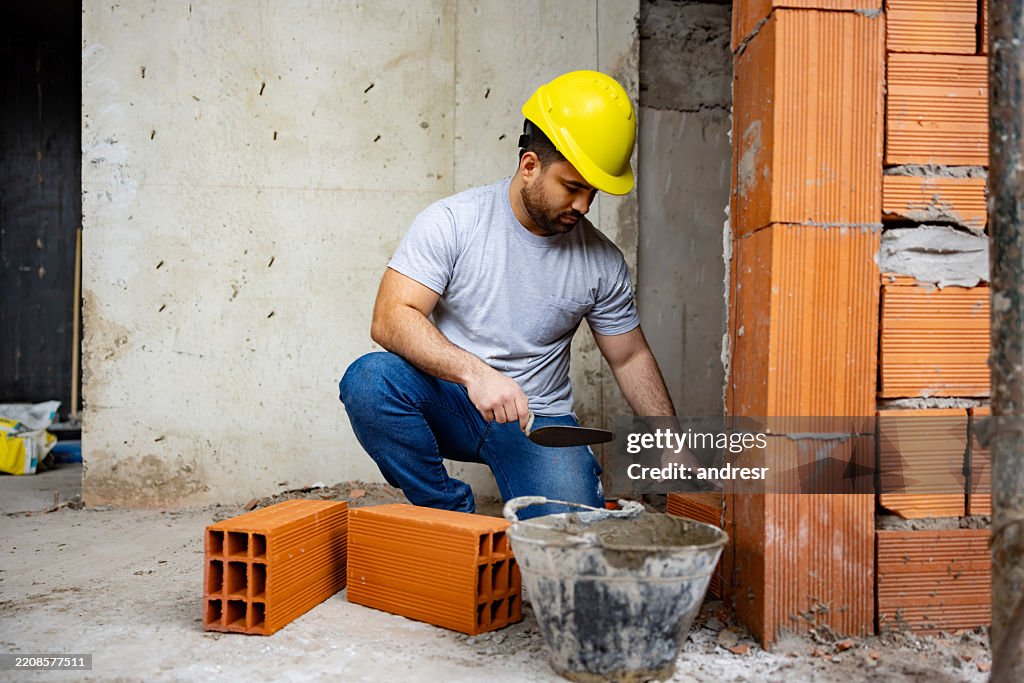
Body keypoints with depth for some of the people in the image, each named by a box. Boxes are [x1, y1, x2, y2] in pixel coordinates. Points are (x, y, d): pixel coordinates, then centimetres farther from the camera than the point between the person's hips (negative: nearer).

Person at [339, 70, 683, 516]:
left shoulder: (602, 261, -2)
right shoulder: (451, 222, -11)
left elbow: (630, 358, 10)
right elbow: (390, 318, -21)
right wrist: (475, 372, -36)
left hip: (538, 420, 1)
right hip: (449, 403, -1)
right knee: (370, 379, -31)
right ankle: (453, 514, -11)